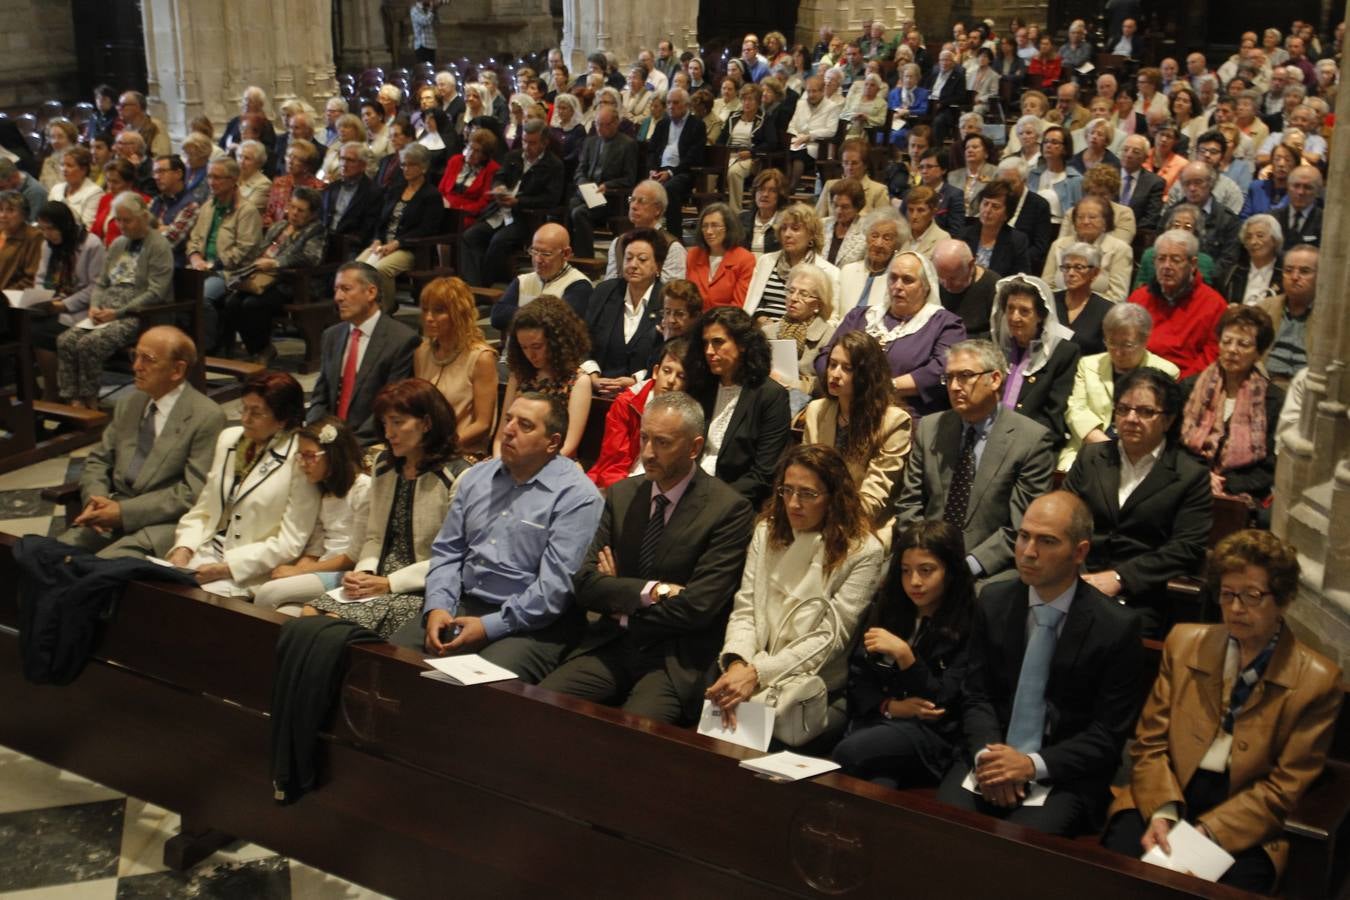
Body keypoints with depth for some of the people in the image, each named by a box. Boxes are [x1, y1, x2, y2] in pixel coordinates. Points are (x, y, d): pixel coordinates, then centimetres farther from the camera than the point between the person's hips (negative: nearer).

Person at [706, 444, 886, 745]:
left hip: (817, 691, -3)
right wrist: (737, 664, -16)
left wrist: (757, 673, -19)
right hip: (752, 675, 4)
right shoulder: (767, 532, 11)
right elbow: (744, 609, 6)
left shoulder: (862, 552, -6)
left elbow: (830, 638, -10)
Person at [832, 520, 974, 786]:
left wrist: (903, 654, -17)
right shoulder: (887, 610, 16)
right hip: (878, 719, 4)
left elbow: (942, 704, -6)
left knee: (848, 753, -33)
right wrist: (890, 706, -7)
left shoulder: (967, 627, -2)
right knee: (878, 781, -34)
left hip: (932, 734, -4)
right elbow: (857, 681, 13)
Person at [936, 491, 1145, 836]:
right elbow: (975, 695, 7)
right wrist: (986, 754, -13)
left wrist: (1033, 765, -19)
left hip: (1064, 773, -3)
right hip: (991, 759, 3)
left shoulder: (1116, 627, -9)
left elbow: (1107, 736, -6)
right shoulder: (993, 602, 3)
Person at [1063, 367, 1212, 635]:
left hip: (1139, 599, -3)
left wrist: (1118, 578, -13)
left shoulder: (1192, 477, 5)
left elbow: (1186, 550, -4)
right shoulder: (1091, 456, 18)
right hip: (1076, 582, 3)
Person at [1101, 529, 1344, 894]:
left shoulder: (1316, 681, -1)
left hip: (1243, 829, -1)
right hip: (1166, 799, 2)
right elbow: (1150, 742, 6)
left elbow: (1284, 787, -4)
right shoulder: (1183, 642, 8)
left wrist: (1206, 832, -15)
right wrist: (1162, 812, -12)